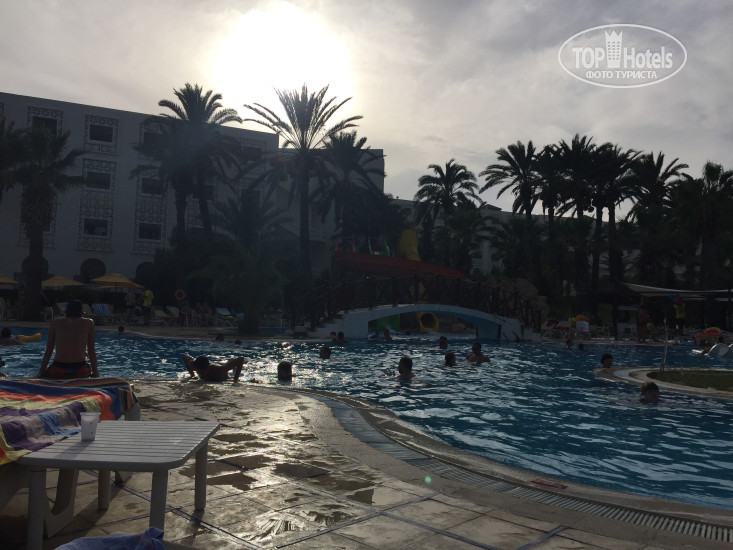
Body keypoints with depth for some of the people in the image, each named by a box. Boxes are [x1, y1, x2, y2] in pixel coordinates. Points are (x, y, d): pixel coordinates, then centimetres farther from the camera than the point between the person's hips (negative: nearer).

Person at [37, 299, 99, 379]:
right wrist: (95, 373, 14)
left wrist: (41, 372, 18)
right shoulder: (88, 322, 11)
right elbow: (91, 351, 10)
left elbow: (48, 351, 12)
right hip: (80, 372, -2)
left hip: (58, 371, 2)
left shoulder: (55, 322, 14)